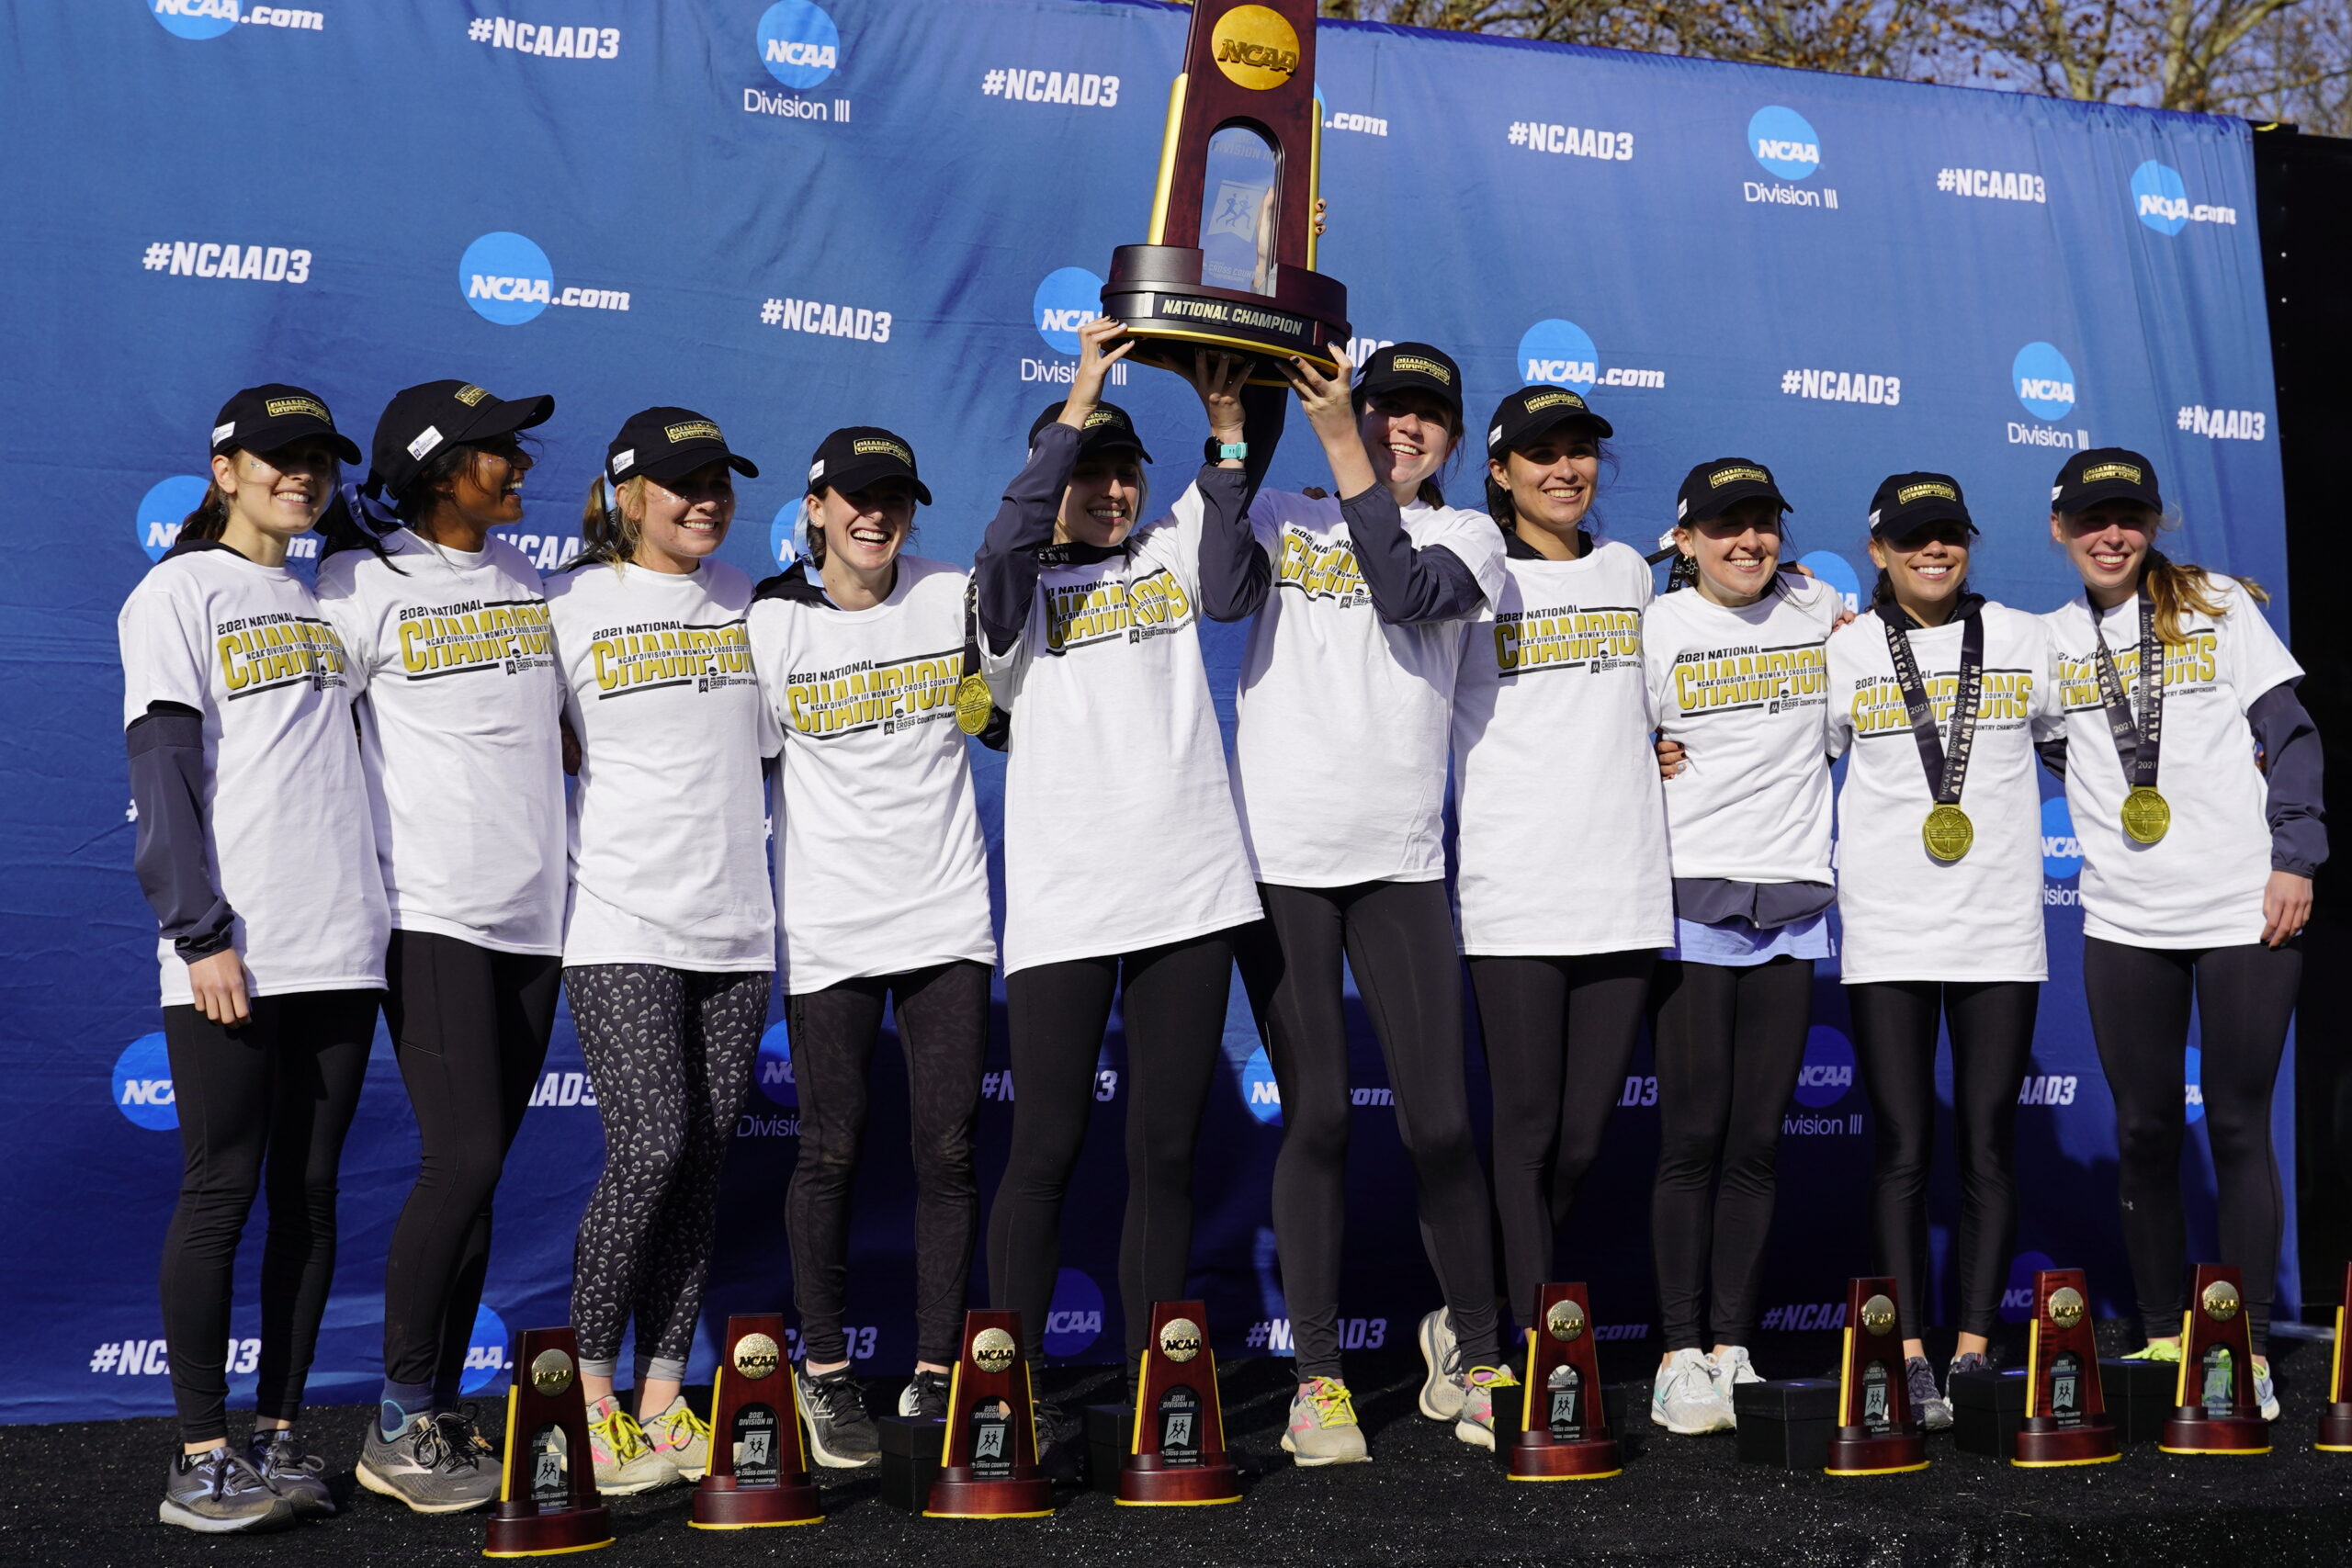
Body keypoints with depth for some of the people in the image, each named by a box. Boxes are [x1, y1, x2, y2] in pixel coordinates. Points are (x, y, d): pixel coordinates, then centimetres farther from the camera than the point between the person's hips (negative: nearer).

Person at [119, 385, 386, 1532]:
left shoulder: (332, 605, 19)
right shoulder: (181, 593, 2)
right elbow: (163, 773, -6)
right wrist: (203, 933, -14)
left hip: (341, 948, 6)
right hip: (231, 957, -5)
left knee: (310, 1193, 6)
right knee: (220, 1192, -4)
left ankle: (278, 1435, 14)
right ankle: (202, 1457, 2)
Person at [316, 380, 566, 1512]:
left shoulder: (531, 577, 14)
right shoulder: (363, 582, -4)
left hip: (534, 909, 6)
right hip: (432, 910, -6)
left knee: (476, 1168, 8)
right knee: (464, 1157, -12)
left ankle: (439, 1414, 15)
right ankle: (398, 1428, -1)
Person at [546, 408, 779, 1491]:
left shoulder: (741, 599, 14)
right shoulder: (570, 606, 0)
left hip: (733, 923, 5)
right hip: (621, 923, -5)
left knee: (702, 1165, 4)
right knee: (650, 1148, -13)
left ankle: (664, 1398, 13)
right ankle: (589, 1399, 0)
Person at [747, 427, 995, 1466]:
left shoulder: (953, 600, 3)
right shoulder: (770, 623, -3)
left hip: (948, 921, 2)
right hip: (829, 931, -2)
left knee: (949, 1150, 3)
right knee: (832, 1153, 2)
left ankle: (936, 1378, 13)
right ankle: (824, 1373, 17)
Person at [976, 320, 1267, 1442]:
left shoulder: (1171, 554, 16)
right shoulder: (1020, 586, 5)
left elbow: (1224, 522, -5)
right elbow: (1006, 542, -18)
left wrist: (1227, 419, -21)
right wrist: (1076, 406, -21)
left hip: (1189, 895, 3)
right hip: (1063, 908, -3)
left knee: (1166, 1153, 6)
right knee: (1046, 1151, -1)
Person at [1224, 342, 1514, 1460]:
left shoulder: (1467, 536, 11)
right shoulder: (1283, 516, 12)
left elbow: (1406, 592, -12)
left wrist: (1336, 441, -14)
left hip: (1402, 863, 1)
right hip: (1280, 855, 0)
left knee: (1441, 1121, -1)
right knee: (1316, 1118, -1)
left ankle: (1472, 1357, 15)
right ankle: (1317, 1377, 7)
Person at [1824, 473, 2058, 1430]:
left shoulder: (2026, 641, 8)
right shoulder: (1845, 652, 5)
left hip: (2001, 936, 1)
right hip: (1885, 939, -1)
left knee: (1988, 1146, 2)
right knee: (1902, 1151, -2)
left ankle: (1974, 1351, 7)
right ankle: (1909, 1358, 3)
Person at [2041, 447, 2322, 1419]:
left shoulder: (2220, 607, 5)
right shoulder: (2050, 640, 11)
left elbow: (2289, 735, 2)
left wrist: (2296, 857, -6)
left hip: (2246, 910, -2)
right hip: (2123, 925, 2)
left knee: (2238, 1126, 0)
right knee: (2146, 1132, 5)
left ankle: (2251, 1351, 6)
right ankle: (2162, 1340, 16)